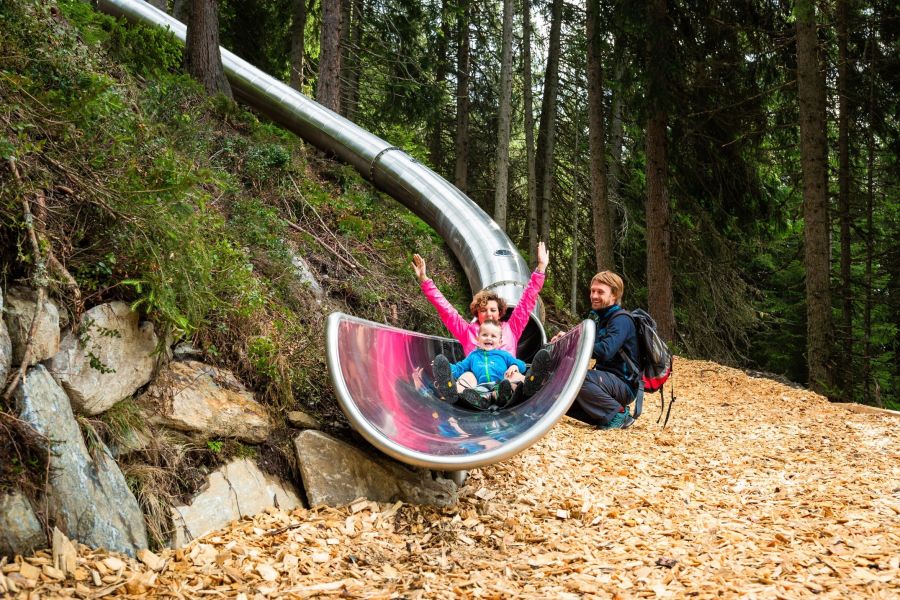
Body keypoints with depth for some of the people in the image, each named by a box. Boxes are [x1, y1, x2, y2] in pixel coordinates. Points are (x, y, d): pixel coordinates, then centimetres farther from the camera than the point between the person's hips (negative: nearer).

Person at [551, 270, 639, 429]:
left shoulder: (621, 319, -16)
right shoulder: (598, 317, 14)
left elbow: (605, 351, -31)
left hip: (624, 385, -9)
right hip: (606, 378, 9)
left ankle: (618, 414, -15)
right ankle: (604, 417, 5)